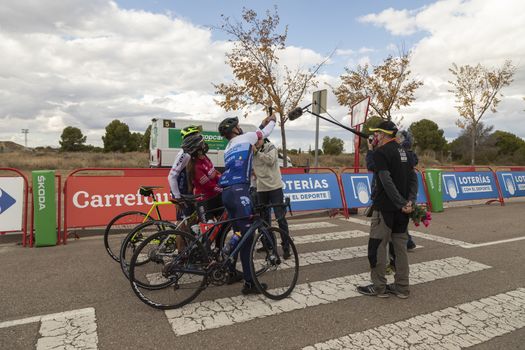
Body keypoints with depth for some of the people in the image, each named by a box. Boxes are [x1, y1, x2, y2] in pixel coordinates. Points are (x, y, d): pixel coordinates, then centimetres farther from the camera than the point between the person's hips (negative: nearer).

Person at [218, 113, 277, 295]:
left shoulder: (228, 148, 26)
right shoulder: (244, 138, 5)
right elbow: (266, 132, 17)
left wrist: (262, 124, 41)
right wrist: (272, 121, 39)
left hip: (226, 193, 9)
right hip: (239, 191, -8)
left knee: (238, 234, 16)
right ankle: (250, 283, -3)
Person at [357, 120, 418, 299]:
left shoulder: (380, 152, -12)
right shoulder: (404, 152, 14)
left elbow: (387, 182, -21)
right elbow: (413, 178, 10)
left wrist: (401, 203, -17)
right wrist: (410, 201, 1)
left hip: (385, 207, -8)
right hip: (402, 209, 8)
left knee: (377, 246, 2)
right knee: (400, 246, 12)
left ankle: (379, 287, 10)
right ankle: (402, 287, 19)